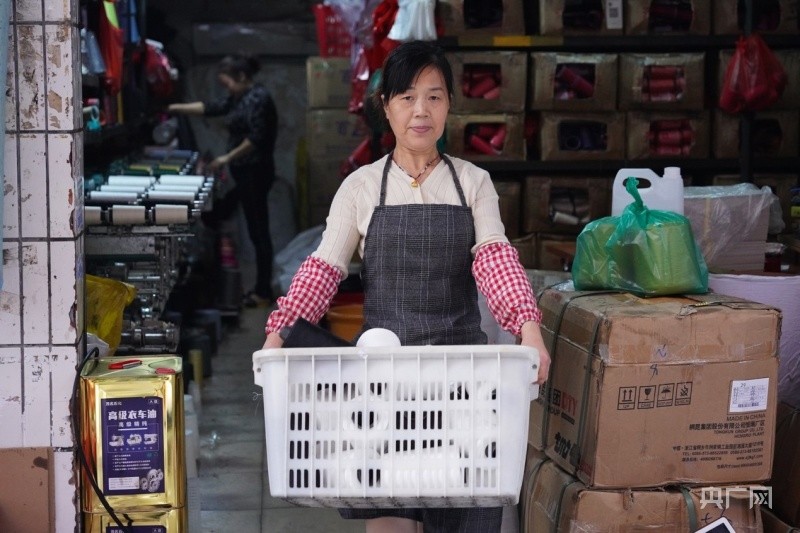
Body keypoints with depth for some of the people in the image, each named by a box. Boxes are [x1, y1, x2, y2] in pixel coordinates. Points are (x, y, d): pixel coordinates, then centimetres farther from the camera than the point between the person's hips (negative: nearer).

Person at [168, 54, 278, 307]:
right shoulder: (239, 97, 15)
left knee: (258, 231, -5)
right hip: (245, 173, 10)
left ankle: (263, 293, 1)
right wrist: (176, 108, 13)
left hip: (255, 173, -10)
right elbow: (212, 108, 18)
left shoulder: (257, 98, -15)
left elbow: (256, 139, -22)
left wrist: (227, 158, -17)